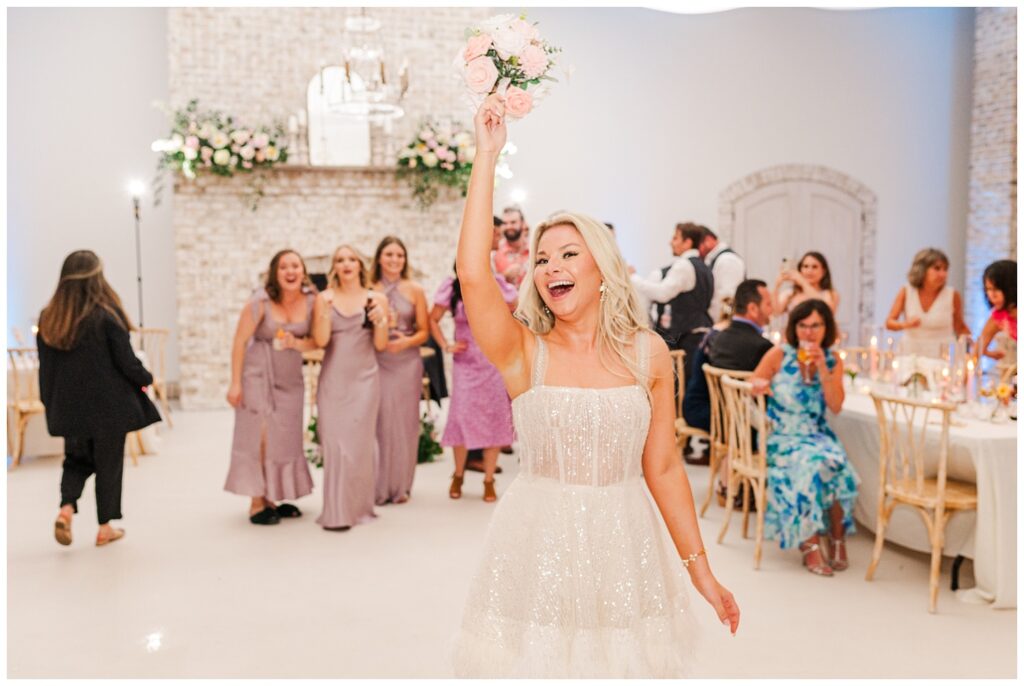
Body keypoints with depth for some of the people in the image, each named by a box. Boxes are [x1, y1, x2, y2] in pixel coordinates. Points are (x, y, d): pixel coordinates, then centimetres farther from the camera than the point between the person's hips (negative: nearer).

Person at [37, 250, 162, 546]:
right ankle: (105, 527, 15)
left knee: (77, 458, 20)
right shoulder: (107, 315, -15)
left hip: (70, 407, 4)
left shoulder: (48, 317, -1)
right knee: (109, 463, 9)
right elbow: (126, 360, -11)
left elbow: (46, 366, 5)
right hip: (108, 404, -4)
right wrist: (145, 379, 8)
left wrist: (50, 402, 15)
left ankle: (66, 508, -3)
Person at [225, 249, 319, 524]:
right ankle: (257, 504, 4)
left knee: (286, 439, 10)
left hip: (291, 379, 5)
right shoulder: (260, 302, -15)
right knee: (259, 439, -4)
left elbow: (316, 341, 0)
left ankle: (274, 499, 23)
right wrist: (235, 383, -12)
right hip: (258, 376, -5)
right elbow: (239, 342, -11)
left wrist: (296, 343, -22)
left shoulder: (311, 301, -5)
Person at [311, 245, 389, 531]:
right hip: (332, 379, 0)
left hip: (364, 378, 0)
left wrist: (381, 322, -12)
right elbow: (320, 340, -4)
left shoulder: (376, 299, 5)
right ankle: (336, 512, 3)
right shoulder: (325, 298, 5)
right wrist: (325, 310, -16)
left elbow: (380, 345, 5)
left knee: (359, 443, 0)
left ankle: (358, 505, 12)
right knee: (335, 443, -2)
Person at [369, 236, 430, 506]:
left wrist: (406, 341, -14)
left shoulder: (415, 290, 4)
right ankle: (379, 486, 11)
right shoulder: (369, 290, 3)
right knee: (379, 422, -2)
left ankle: (400, 486, 17)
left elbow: (424, 331, 4)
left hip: (407, 363, 1)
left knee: (404, 423, 4)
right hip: (377, 363, -1)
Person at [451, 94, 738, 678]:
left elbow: (663, 467, 3)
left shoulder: (648, 353, -2)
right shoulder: (524, 353, -6)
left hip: (623, 548, 1)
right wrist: (488, 156, -21)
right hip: (538, 547, -1)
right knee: (537, 657, 10)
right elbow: (473, 275, -23)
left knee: (623, 657, 12)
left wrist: (701, 569, 4)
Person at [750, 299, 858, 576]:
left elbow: (836, 406, -6)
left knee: (834, 463, -29)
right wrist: (759, 384, -29)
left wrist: (821, 368, -15)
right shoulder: (779, 355, -3)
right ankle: (812, 544, -22)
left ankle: (837, 538, -12)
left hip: (818, 437, 3)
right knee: (813, 464, -32)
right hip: (782, 439, -3)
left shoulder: (833, 361, 5)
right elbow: (750, 383, -5)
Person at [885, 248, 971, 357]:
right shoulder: (906, 292, -1)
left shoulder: (952, 295, -3)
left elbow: (960, 327, 9)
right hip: (911, 354, 1)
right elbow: (889, 323, -1)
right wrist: (905, 324, -20)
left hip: (941, 357, -1)